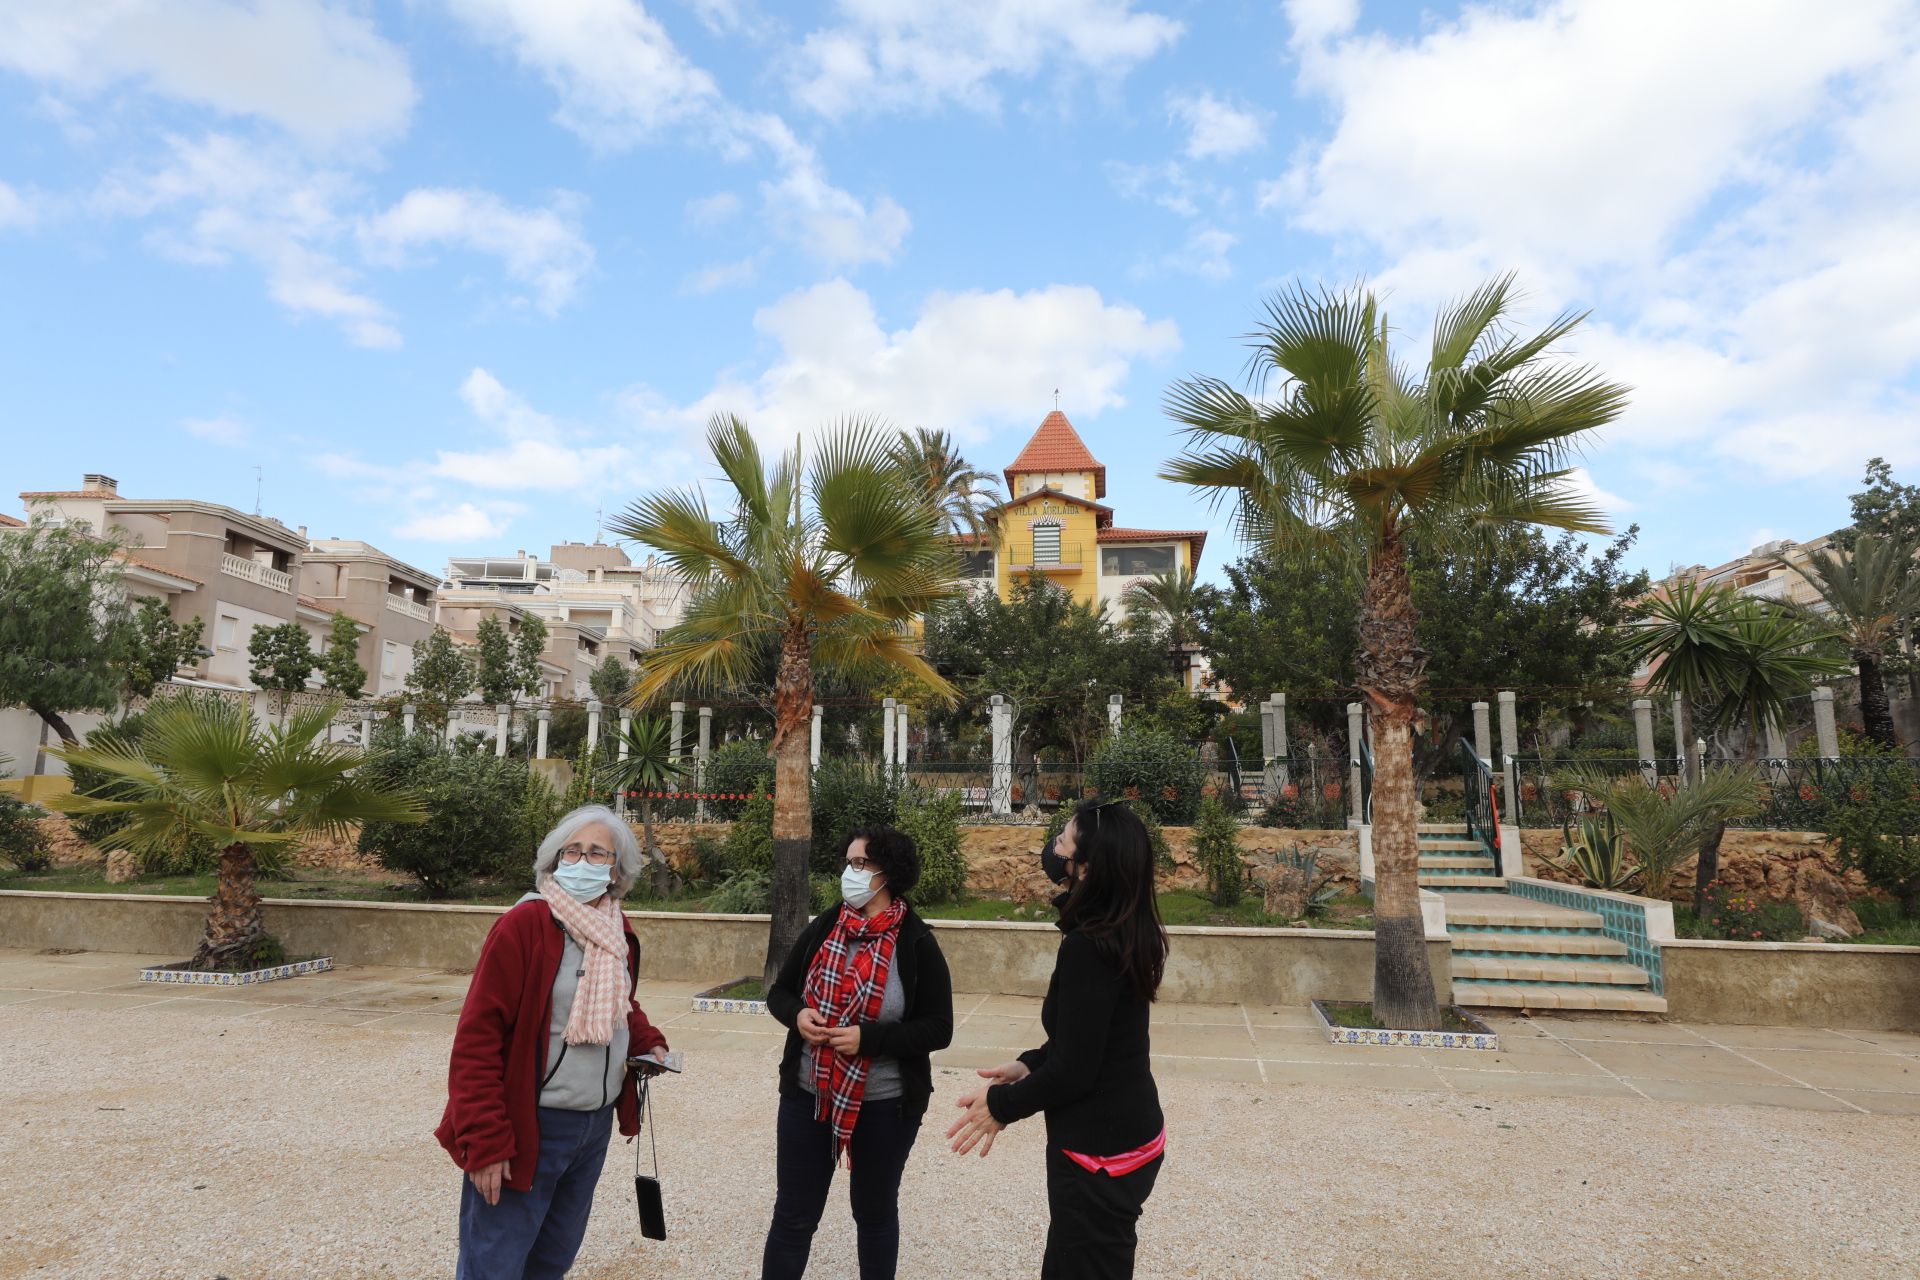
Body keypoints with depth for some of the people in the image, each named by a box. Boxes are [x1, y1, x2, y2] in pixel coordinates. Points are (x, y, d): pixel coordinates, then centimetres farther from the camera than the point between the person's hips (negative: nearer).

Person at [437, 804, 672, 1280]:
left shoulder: (619, 933, 4)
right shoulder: (524, 924, -18)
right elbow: (477, 1038, -19)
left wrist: (647, 1043, 1)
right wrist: (484, 1144, -21)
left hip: (596, 1125, 7)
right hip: (530, 1128, -7)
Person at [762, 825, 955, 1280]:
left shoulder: (916, 942, -12)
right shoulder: (822, 927, -2)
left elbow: (938, 1029, -12)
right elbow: (779, 992, 7)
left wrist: (869, 1038, -24)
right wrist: (797, 1015, -16)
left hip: (884, 1105, -2)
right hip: (807, 1096, 2)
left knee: (875, 1212, 18)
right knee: (793, 1214, 11)